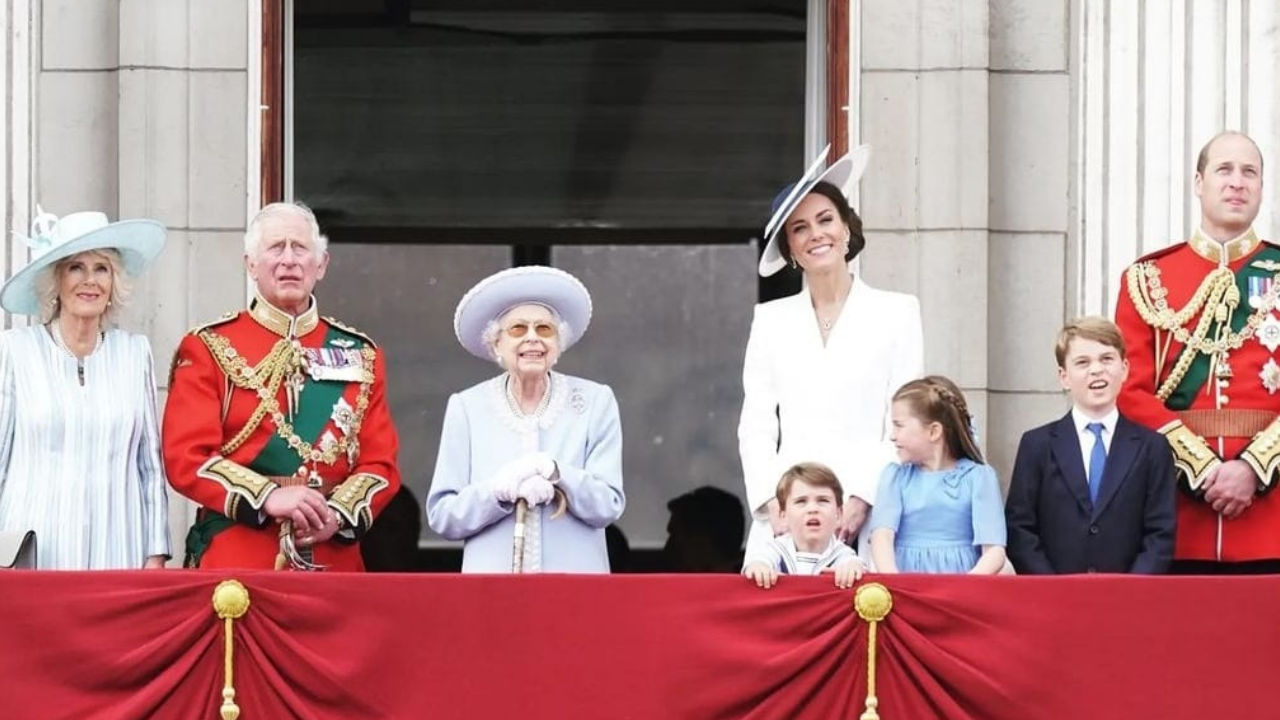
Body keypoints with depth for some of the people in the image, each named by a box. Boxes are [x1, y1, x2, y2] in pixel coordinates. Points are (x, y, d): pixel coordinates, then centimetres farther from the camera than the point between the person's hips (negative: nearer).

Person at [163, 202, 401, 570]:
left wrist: (339, 513, -12)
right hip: (235, 562, -2)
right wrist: (267, 498, -19)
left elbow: (381, 463, 8)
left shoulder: (360, 355, 13)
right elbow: (186, 457, -5)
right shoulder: (208, 349, 4)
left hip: (334, 559, 3)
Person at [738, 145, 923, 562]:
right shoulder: (771, 320, 15)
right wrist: (772, 505, -4)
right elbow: (755, 426, 11)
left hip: (867, 517, -2)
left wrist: (864, 500, -9)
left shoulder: (898, 313, 8)